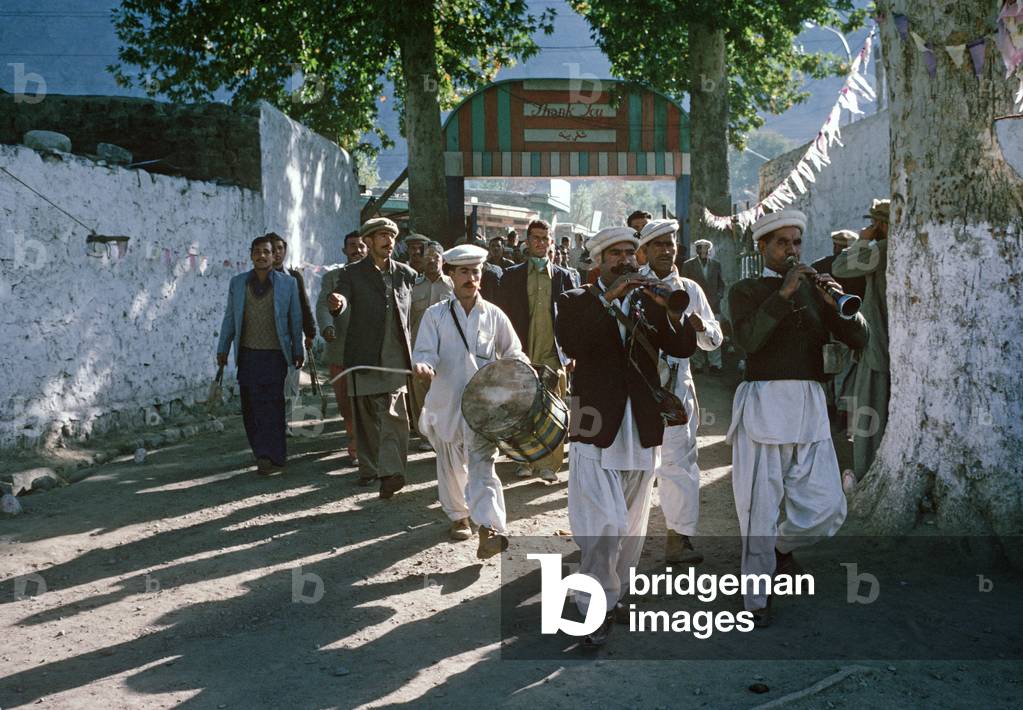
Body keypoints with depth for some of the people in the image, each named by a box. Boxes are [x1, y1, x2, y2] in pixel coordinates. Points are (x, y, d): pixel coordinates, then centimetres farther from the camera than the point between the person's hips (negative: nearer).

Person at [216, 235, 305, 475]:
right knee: (250, 406, 3)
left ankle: (273, 458, -6)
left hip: (275, 355, -3)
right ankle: (263, 454, 15)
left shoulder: (288, 283, 3)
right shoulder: (238, 283, 9)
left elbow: (295, 318, 7)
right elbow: (229, 318, 12)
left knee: (271, 405, -8)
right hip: (247, 354, 3)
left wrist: (298, 350, 8)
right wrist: (223, 349, 10)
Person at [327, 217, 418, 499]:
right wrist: (337, 303, -39)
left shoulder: (407, 274, 10)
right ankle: (370, 469, 20)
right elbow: (341, 298, -15)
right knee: (366, 416, 8)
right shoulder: (352, 274, 3)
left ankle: (391, 472, -15)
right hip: (363, 357, 0)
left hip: (395, 356, 0)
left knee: (393, 415, -11)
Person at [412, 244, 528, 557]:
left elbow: (513, 353, 14)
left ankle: (490, 528, -22)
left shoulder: (494, 315, 5)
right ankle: (459, 516, 35)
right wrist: (424, 365, -26)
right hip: (446, 401, 1)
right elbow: (425, 352, -4)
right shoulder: (436, 314, 3)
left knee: (481, 463, -14)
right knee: (452, 466, 14)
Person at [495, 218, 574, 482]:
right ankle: (526, 460, 14)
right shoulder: (512, 275, 9)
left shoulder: (563, 276, 10)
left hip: (553, 356, 0)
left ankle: (549, 464, 3)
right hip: (522, 355, 0)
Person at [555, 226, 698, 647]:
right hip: (597, 430, -4)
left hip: (641, 433, 4)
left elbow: (684, 348, -3)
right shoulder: (577, 302, 2)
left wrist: (671, 310, -20)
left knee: (631, 525, 14)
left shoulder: (649, 301, 10)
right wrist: (608, 299, -21)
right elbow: (572, 345, -18)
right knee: (603, 525, -11)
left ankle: (613, 593, 29)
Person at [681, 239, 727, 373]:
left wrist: (719, 296, 2)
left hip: (713, 306, 1)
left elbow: (721, 284, 18)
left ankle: (715, 364, -5)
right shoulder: (688, 265, 4)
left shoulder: (716, 264, 12)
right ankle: (698, 364, 8)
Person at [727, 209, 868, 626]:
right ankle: (756, 600, 14)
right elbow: (748, 339, -16)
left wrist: (838, 302, -13)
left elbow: (858, 339, 4)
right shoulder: (746, 291, 4)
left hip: (810, 408, 4)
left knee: (826, 508, 1)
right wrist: (783, 293, -20)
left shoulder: (814, 288, 15)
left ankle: (781, 545, 32)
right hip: (764, 405, -4)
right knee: (760, 509, 1)